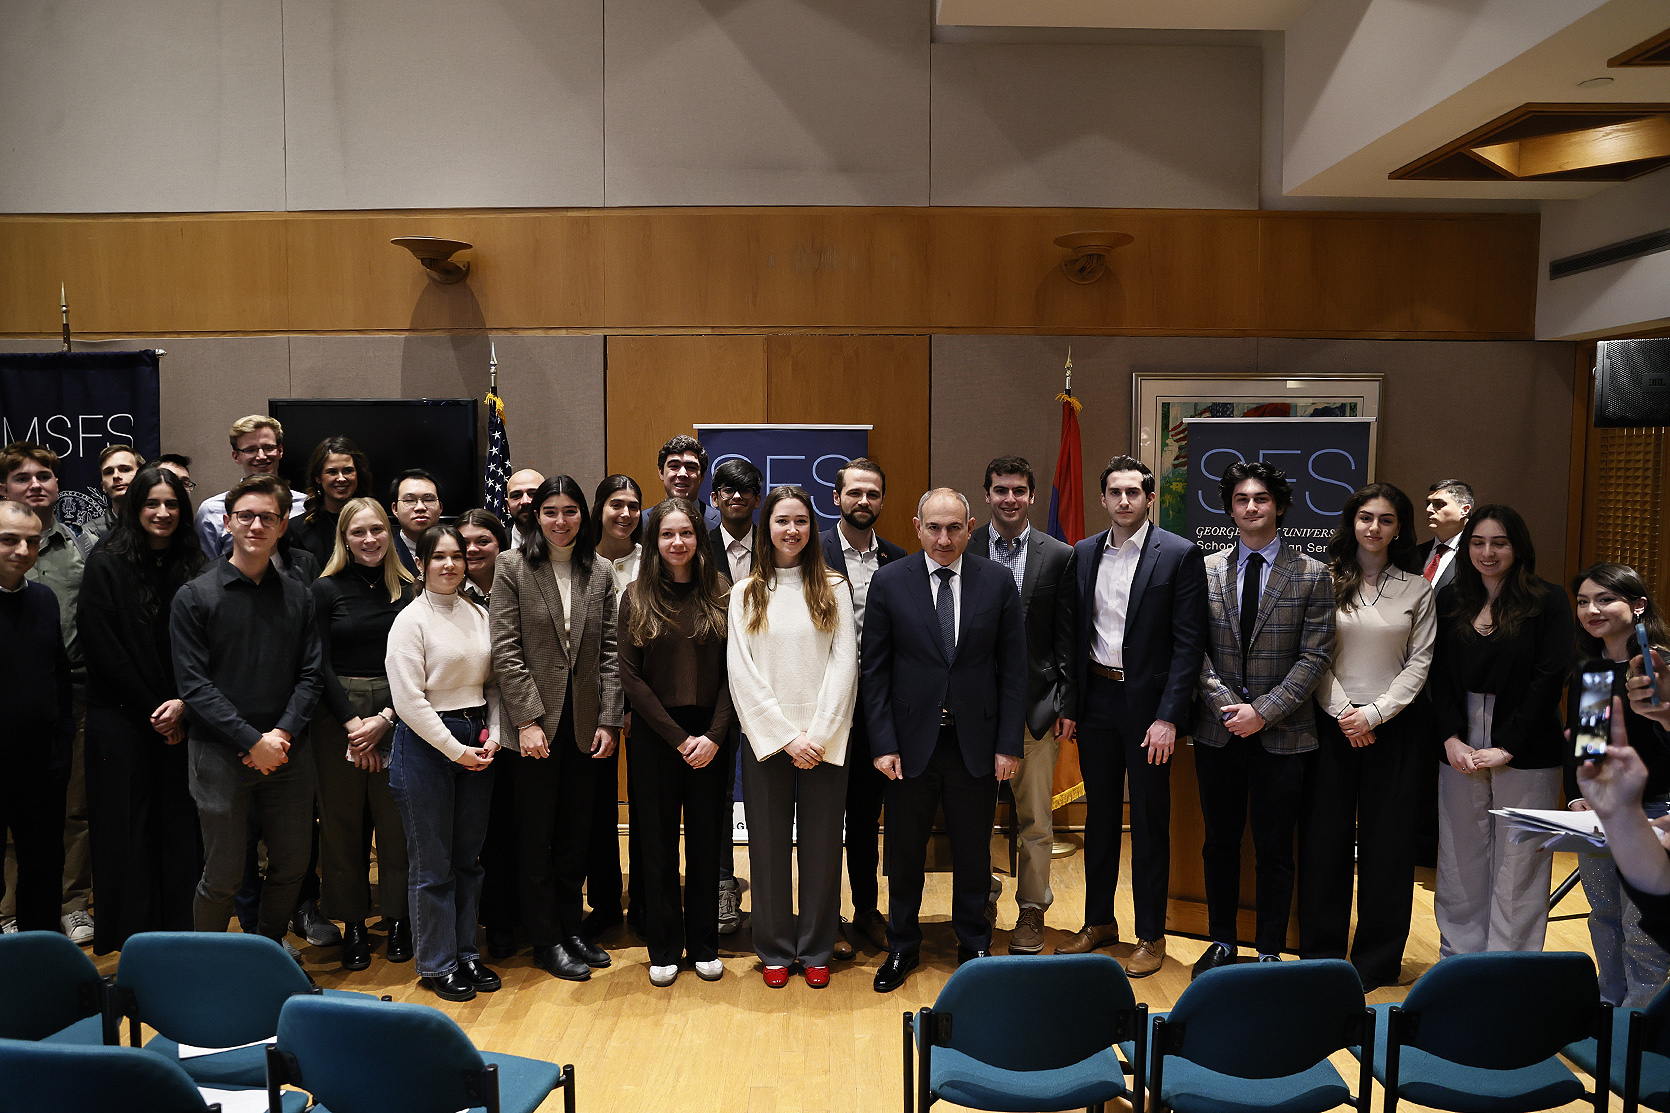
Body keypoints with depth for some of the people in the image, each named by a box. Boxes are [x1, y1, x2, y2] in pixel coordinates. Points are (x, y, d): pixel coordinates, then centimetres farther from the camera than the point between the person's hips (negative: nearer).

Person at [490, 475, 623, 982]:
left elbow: (609, 652, 5)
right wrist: (528, 720, -14)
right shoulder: (513, 567, -3)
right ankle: (546, 939, 19)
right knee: (537, 835, 7)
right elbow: (506, 650, -8)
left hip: (585, 723, 3)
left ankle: (571, 926, 27)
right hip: (537, 722, -3)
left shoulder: (600, 573, 6)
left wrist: (609, 720, -2)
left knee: (576, 833, 13)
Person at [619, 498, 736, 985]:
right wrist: (678, 737, -9)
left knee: (706, 841, 9)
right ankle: (663, 949, 21)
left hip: (709, 737, 1)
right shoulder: (636, 597, 0)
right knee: (658, 843, 7)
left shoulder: (721, 594, 2)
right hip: (654, 735, 0)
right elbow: (630, 676, -4)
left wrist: (714, 735, -11)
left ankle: (704, 945, 24)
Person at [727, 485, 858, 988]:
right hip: (766, 737, 0)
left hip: (824, 738, 0)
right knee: (769, 846, 5)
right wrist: (786, 736, -9)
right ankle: (775, 951, 20)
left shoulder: (832, 590, 6)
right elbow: (742, 672, -1)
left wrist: (819, 734, -11)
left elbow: (844, 663, -1)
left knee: (821, 845, 5)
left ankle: (816, 951, 20)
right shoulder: (745, 594, 5)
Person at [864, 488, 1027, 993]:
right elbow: (875, 670, -2)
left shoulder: (998, 581, -1)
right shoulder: (889, 581, -3)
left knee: (974, 851, 13)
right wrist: (883, 743, -7)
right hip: (911, 740, 0)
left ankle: (974, 945, 33)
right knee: (904, 852, 11)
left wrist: (1009, 743, -4)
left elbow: (1013, 667, 0)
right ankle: (901, 947, 30)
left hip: (976, 741, 1)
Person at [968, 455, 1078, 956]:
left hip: (1035, 705, 0)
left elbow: (1067, 639, 3)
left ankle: (1031, 911, 23)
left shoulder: (1060, 557, 2)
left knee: (1035, 818, 7)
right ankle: (983, 894, 31)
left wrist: (1067, 705, -1)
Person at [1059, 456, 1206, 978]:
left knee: (1150, 822, 6)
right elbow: (1076, 633, 10)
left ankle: (1151, 936, 19)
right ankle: (1099, 922, 29)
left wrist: (1168, 717, -16)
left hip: (1147, 702, -4)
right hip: (1095, 699, 5)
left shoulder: (1180, 555, -8)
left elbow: (1189, 643, -10)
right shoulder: (1084, 554, 7)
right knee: (1100, 814, 15)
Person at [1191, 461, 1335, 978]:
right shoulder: (1207, 570, 4)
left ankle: (1270, 952, 21)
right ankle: (1222, 942, 27)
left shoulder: (1312, 576, -2)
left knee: (1274, 848, 7)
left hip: (1281, 733, -2)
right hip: (1218, 727, 2)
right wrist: (1226, 703, -10)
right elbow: (1196, 649, 3)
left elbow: (1315, 655, -7)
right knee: (1220, 841, 12)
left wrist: (1263, 711, -14)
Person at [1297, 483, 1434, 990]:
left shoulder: (1416, 588, 5)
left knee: (1386, 841, 5)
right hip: (1332, 723, 0)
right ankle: (1321, 950, 16)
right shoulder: (1326, 580, 2)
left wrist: (1374, 714, -9)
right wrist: (1343, 712, -10)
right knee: (1324, 835, 3)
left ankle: (1378, 958, 18)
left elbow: (1419, 662, 2)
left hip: (1392, 726, 1)